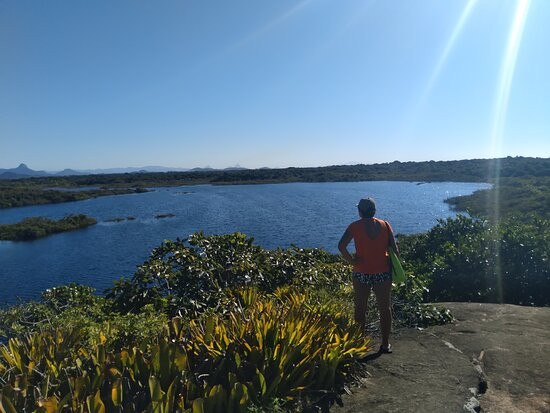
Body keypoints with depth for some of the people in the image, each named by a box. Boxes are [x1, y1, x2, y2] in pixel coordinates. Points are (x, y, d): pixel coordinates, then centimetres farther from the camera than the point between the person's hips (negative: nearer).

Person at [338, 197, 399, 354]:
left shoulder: (355, 226, -5)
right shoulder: (385, 225, 1)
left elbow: (341, 245, -17)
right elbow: (394, 248, -2)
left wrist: (351, 260, -5)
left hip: (361, 273, -1)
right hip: (383, 272, 1)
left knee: (360, 309, 13)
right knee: (385, 309, 14)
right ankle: (385, 344, 21)